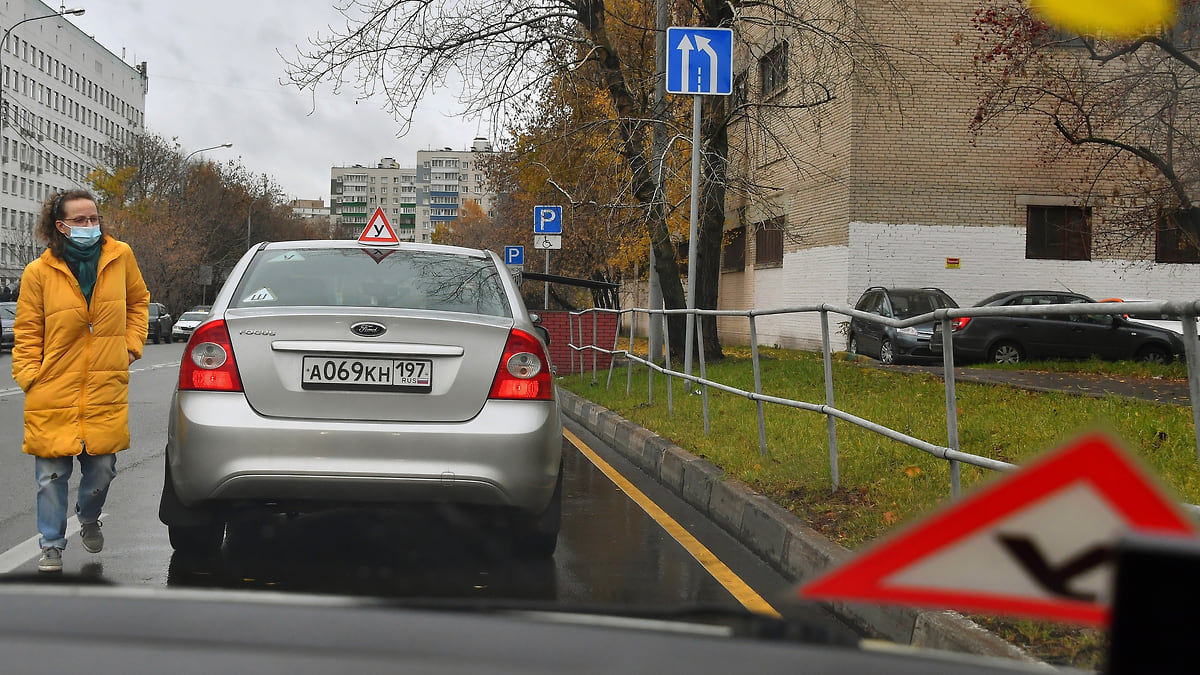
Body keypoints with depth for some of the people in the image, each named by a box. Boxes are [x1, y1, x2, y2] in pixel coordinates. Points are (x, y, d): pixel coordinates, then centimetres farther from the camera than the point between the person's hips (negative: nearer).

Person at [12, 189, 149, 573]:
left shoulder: (120, 256, 3)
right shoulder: (39, 272, -2)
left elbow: (138, 301, 19)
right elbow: (27, 332, 3)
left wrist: (132, 344, 9)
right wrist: (30, 376, -5)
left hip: (106, 388, 1)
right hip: (54, 391, -1)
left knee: (102, 468, 6)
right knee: (52, 474, 2)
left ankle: (89, 520, 37)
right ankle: (52, 547, 18)